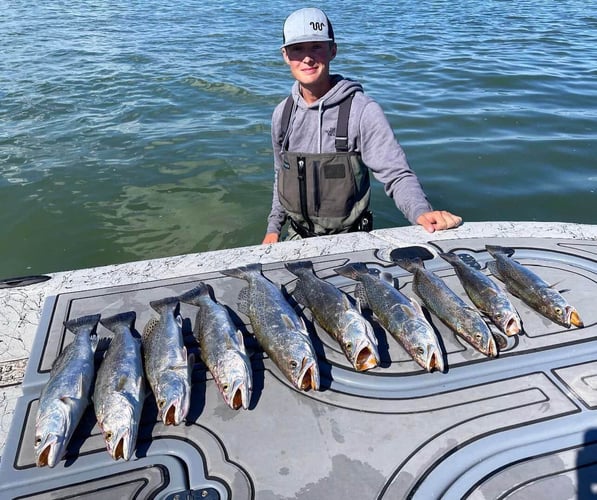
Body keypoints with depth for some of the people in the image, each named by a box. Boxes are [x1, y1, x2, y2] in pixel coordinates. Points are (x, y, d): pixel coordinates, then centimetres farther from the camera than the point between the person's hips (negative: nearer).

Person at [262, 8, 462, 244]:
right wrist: (273, 227, 13)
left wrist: (421, 212, -37)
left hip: (348, 240, -4)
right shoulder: (282, 113, 1)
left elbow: (396, 175, -18)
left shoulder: (363, 110, -16)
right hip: (297, 237, 4)